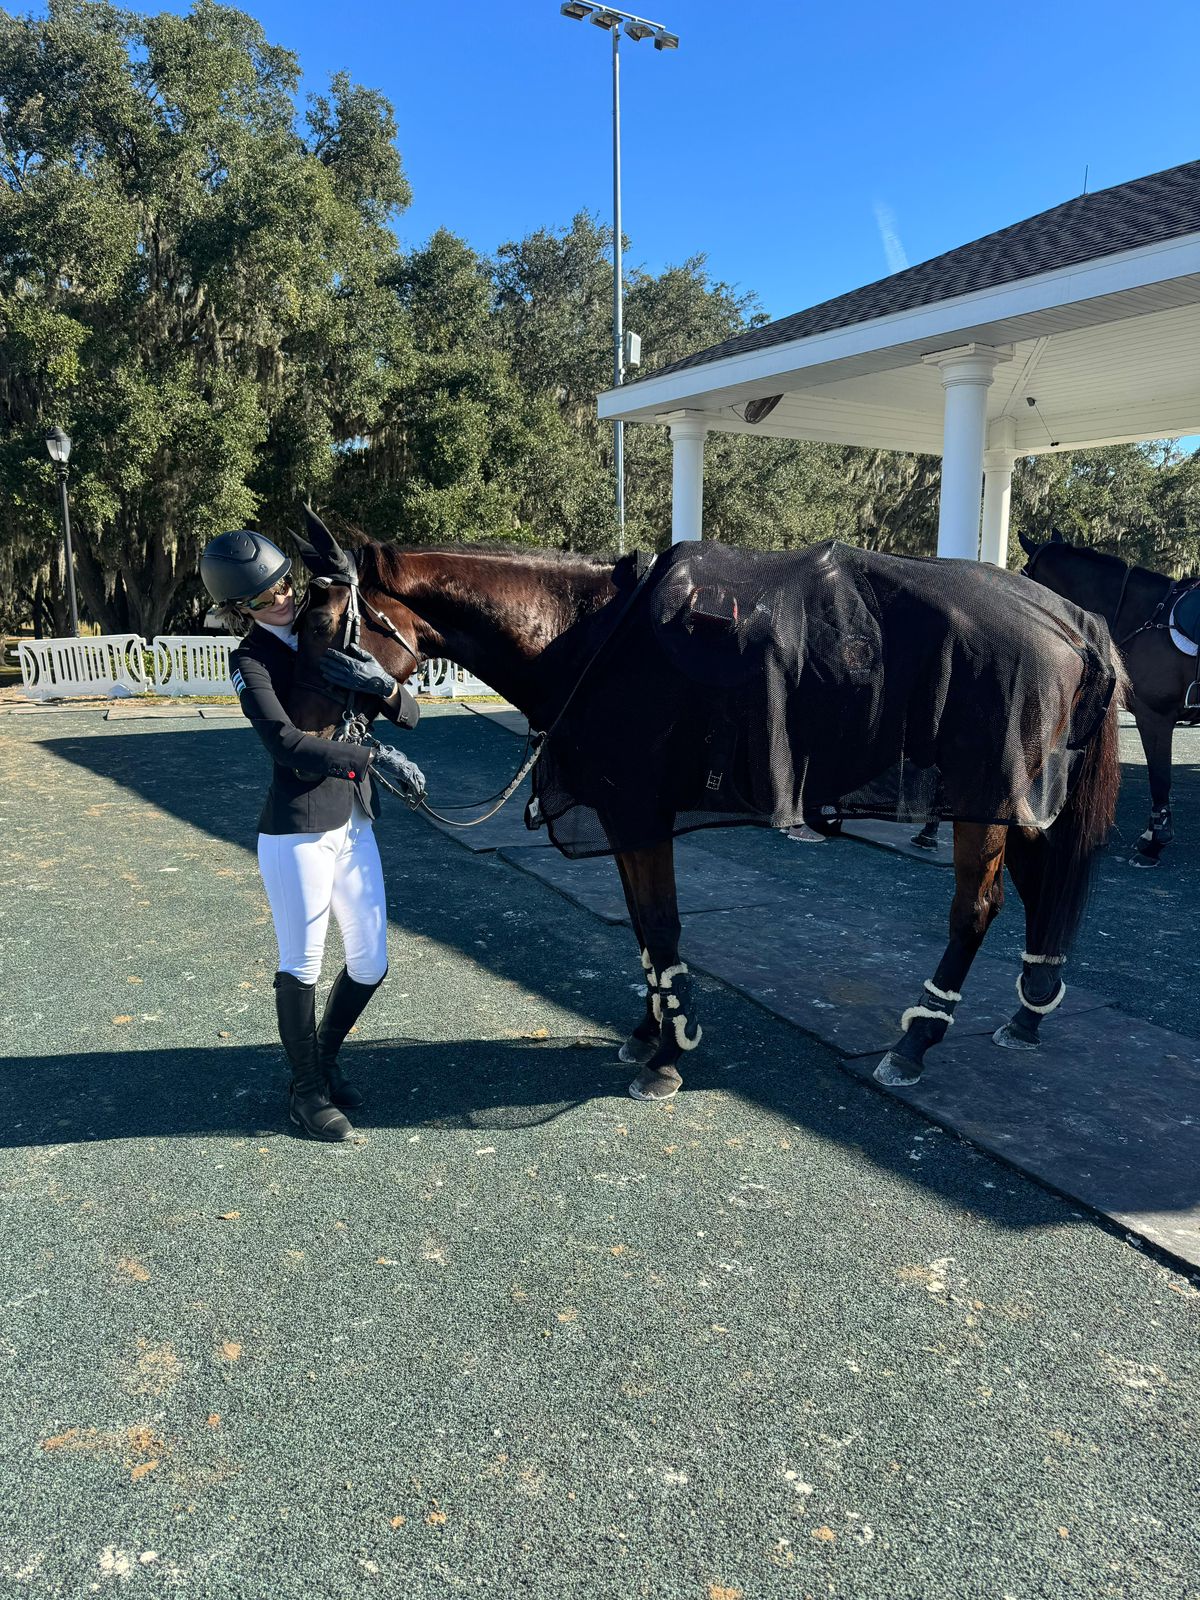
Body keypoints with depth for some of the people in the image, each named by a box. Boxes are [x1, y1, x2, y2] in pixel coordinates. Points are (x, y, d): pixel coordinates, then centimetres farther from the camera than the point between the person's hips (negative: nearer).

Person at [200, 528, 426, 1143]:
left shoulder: (332, 638, 8)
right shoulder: (252, 661, -7)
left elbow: (409, 716, 5)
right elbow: (289, 745, -21)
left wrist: (382, 686, -16)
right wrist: (375, 757, -24)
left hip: (354, 822, 6)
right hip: (298, 831, -6)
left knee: (370, 964, 12)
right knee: (302, 965, 6)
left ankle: (325, 1057, 36)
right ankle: (307, 1087, 25)